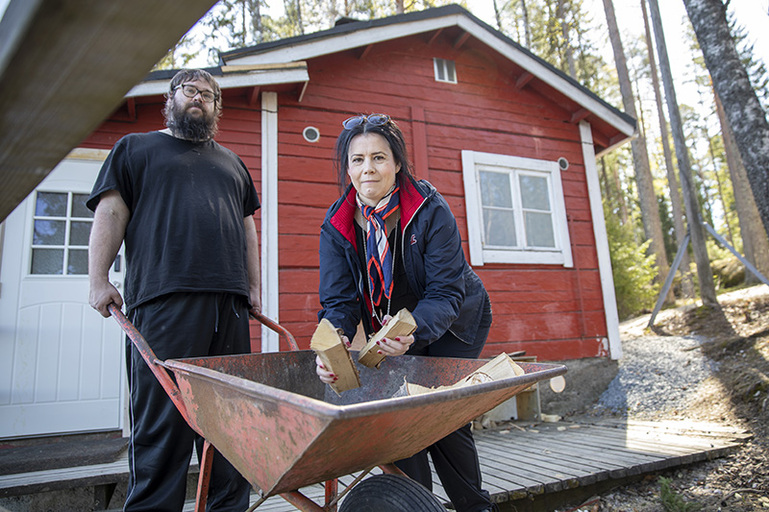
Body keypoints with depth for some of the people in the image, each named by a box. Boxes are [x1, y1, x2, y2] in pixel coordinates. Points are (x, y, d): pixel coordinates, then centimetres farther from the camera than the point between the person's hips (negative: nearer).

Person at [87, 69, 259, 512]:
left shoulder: (232, 163, 28)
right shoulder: (135, 148, 18)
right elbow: (110, 213, 7)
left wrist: (254, 287, 14)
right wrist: (99, 279, -4)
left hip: (230, 302, 4)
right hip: (164, 299, -3)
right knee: (162, 416, -5)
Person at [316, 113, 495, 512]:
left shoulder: (430, 209, -25)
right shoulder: (337, 223, -14)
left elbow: (445, 293, -28)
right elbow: (339, 299, -18)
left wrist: (413, 332, -48)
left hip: (454, 323, -3)